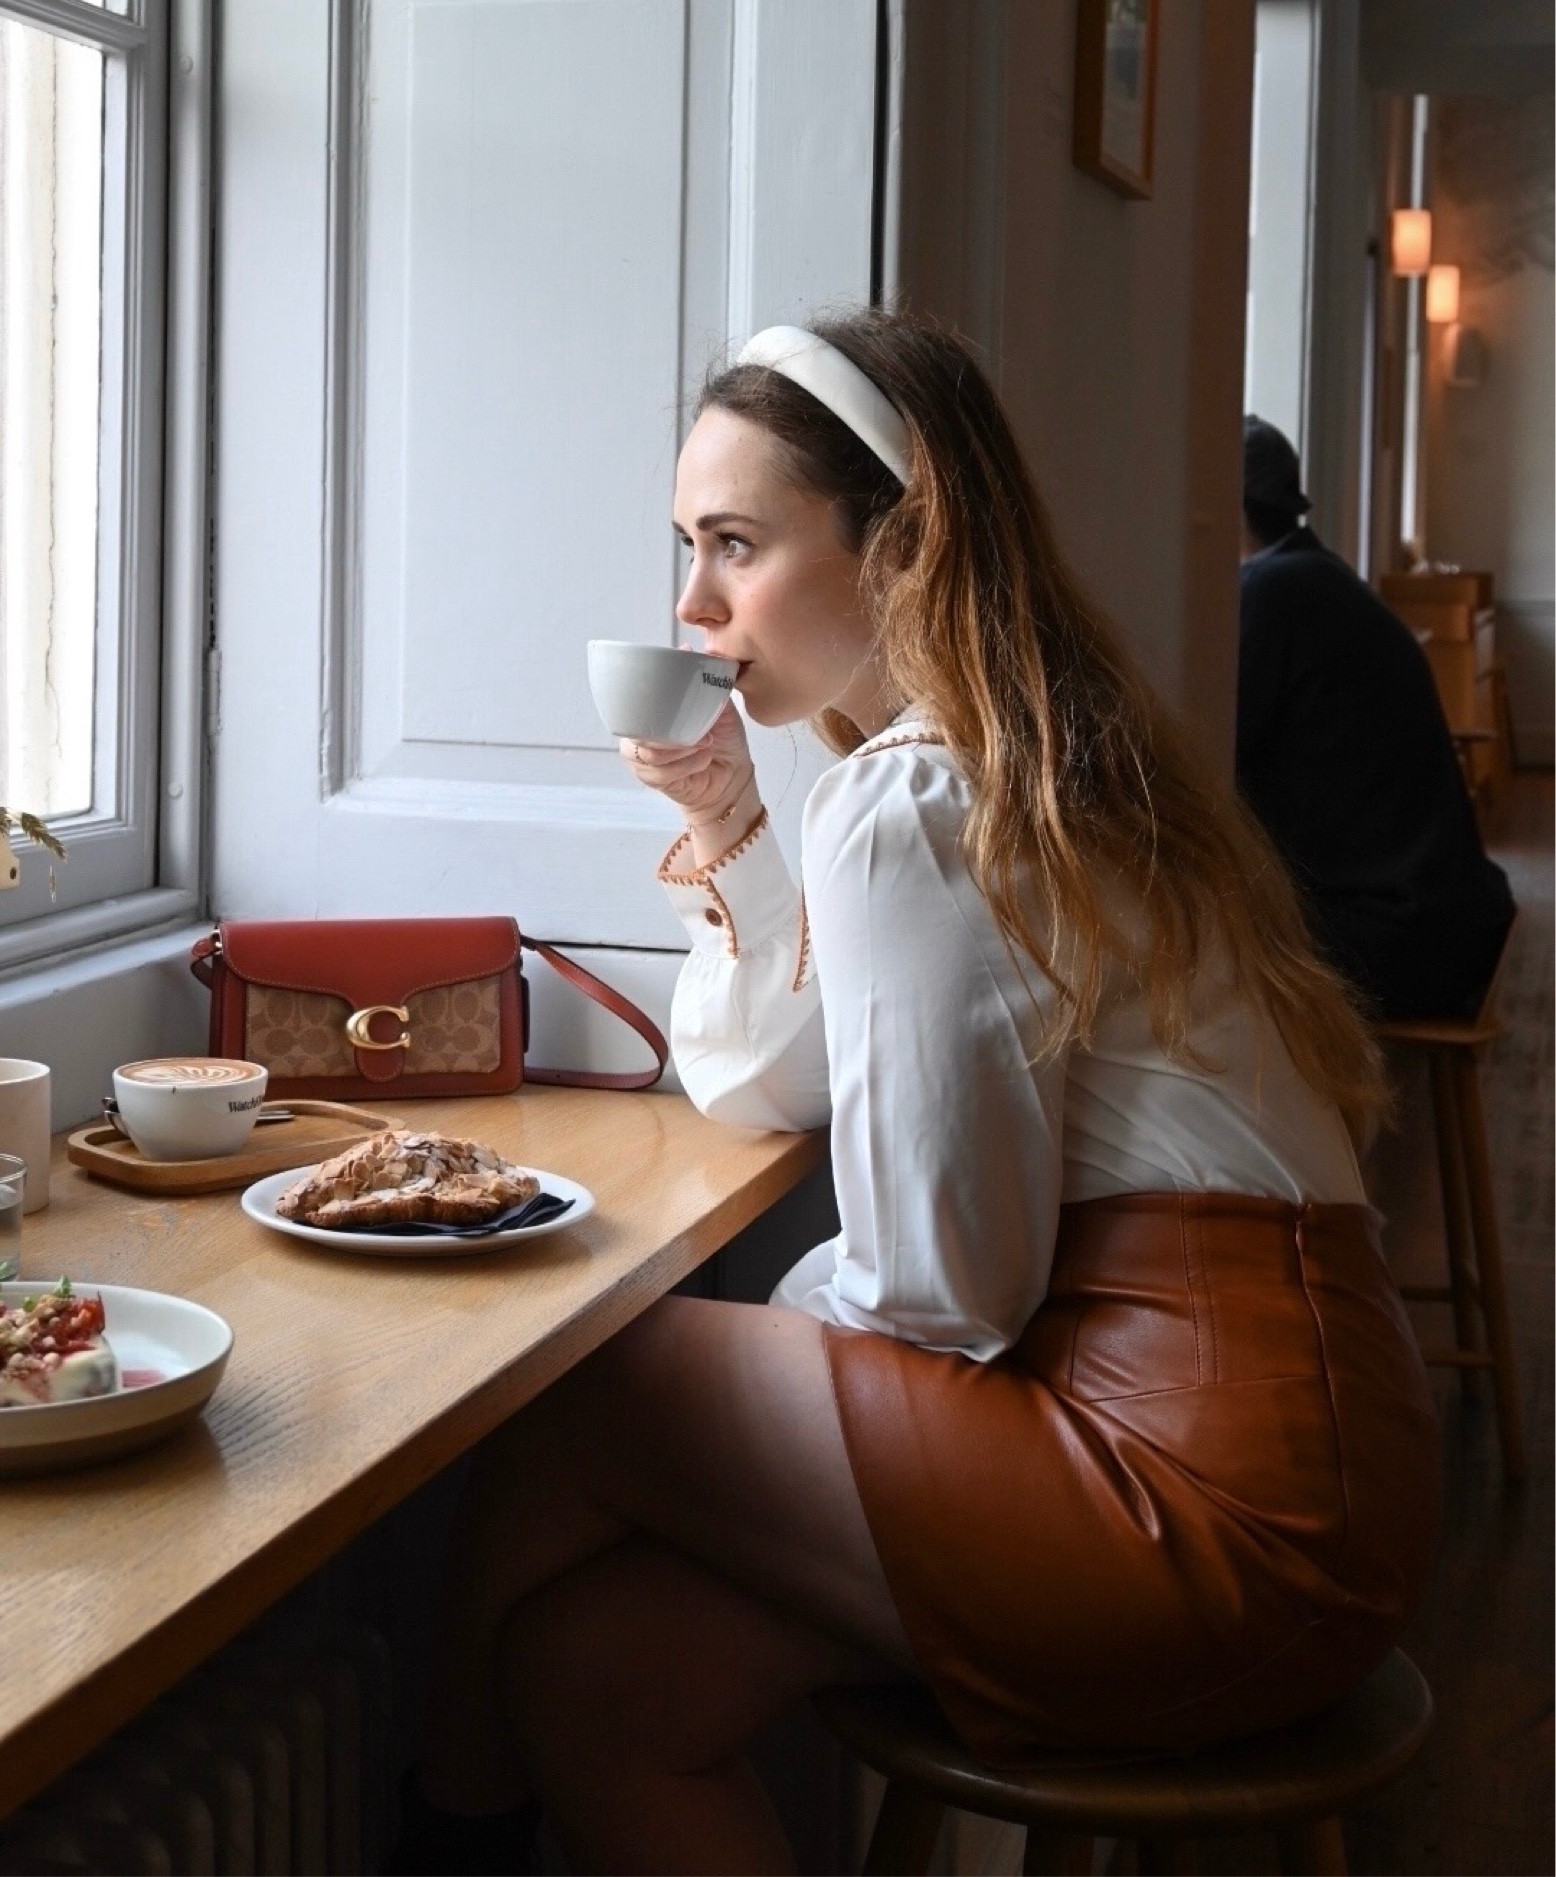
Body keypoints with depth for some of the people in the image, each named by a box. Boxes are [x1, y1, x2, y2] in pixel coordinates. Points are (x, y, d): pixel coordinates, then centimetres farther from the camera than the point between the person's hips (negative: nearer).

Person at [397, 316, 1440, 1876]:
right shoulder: (1018, 764, 15)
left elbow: (942, 1290, -17)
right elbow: (762, 1088, 22)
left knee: (562, 1399, 2)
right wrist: (726, 826, 9)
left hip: (1218, 1495, -9)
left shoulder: (904, 811, -16)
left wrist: (786, 1325, 4)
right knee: (594, 1669, 2)